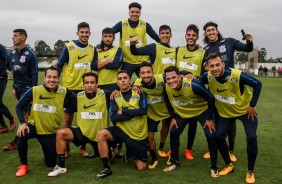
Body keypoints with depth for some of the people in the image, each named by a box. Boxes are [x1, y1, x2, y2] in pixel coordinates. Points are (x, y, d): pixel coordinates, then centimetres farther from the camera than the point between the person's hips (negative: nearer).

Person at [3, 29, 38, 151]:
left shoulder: (30, 54, -12)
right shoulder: (13, 54, 8)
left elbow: (34, 74, -11)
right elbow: (14, 72, 16)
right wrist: (14, 88, 15)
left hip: (27, 88, -6)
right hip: (18, 87, 7)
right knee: (27, 112, 13)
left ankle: (16, 142, -7)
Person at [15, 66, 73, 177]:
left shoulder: (64, 92, -15)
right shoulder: (34, 91, -15)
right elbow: (19, 106, -8)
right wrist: (23, 123, -19)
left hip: (52, 132, 1)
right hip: (34, 126, 0)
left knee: (51, 163, 3)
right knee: (21, 134, -34)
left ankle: (49, 150, 40)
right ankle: (23, 165, -10)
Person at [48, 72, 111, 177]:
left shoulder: (104, 95, -12)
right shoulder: (78, 96, -3)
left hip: (100, 135, -1)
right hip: (82, 131, 1)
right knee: (61, 133, -22)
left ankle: (98, 151, 41)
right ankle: (61, 166, -9)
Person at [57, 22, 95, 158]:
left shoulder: (92, 48, 4)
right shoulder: (69, 47, -7)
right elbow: (59, 66, -2)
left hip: (86, 88, 3)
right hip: (70, 88, -3)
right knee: (68, 118, 5)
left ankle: (83, 148, 19)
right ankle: (66, 148, 17)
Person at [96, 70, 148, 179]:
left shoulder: (139, 93, -4)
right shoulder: (115, 96, -2)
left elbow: (143, 111, -19)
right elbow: (113, 117, -13)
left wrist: (123, 111, -16)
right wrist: (134, 113, -19)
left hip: (139, 134, -1)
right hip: (122, 131, 1)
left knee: (141, 167, 0)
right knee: (101, 134, -27)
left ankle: (131, 154, 36)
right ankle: (107, 168, -12)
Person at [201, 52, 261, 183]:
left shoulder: (237, 75, -33)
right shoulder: (208, 76, -23)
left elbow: (257, 84, -19)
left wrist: (252, 105, -18)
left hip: (245, 110, -3)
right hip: (225, 112, 3)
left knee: (251, 138, -12)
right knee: (219, 137, 1)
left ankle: (250, 171, 10)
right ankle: (229, 165, 27)